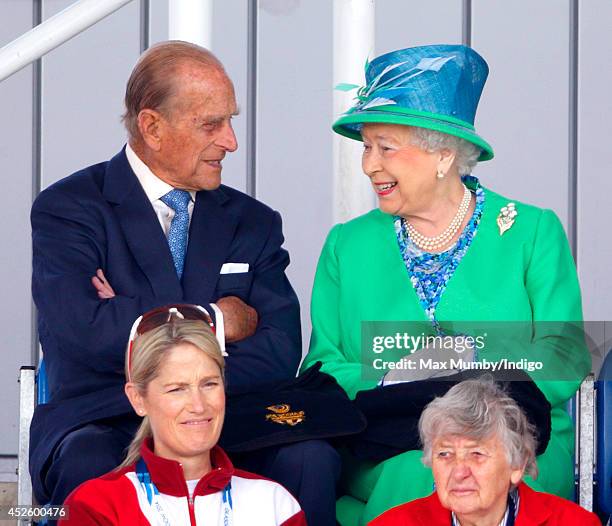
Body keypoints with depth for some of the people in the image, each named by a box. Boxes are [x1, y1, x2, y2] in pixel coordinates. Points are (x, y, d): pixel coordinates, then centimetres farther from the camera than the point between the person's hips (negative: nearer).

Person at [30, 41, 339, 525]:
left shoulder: (253, 222, 15)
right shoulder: (66, 209, 2)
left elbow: (278, 356, 1)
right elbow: (83, 331, -17)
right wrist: (215, 320, -6)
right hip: (102, 427, -3)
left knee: (309, 456, -28)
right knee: (89, 465, -39)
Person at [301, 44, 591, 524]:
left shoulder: (533, 233, 8)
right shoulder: (347, 247, 15)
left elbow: (563, 364, -1)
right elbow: (323, 372, 6)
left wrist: (476, 363, -16)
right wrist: (391, 380, -14)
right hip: (379, 467, 1)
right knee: (411, 464, -34)